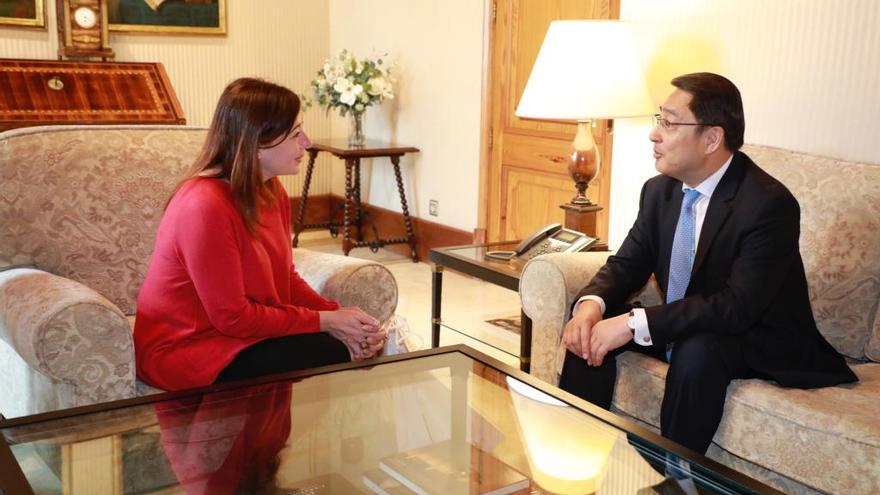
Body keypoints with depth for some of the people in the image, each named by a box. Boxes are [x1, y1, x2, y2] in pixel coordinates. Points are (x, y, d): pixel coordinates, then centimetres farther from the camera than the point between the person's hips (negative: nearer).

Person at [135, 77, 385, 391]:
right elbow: (233, 317, -23)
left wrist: (337, 315, -11)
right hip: (185, 350, -8)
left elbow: (286, 279, 5)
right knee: (332, 356, -18)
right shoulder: (206, 206, -26)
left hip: (237, 329, 8)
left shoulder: (271, 191, 0)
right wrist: (325, 321, -19)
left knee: (357, 346, -6)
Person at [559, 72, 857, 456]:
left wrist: (635, 323, -36)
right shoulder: (660, 190, -1)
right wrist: (591, 303, -21)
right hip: (680, 330, 7)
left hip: (760, 343, -7)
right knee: (591, 325, -10)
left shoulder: (770, 204, -24)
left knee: (698, 350, -36)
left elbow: (738, 308, -31)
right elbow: (627, 263, 2)